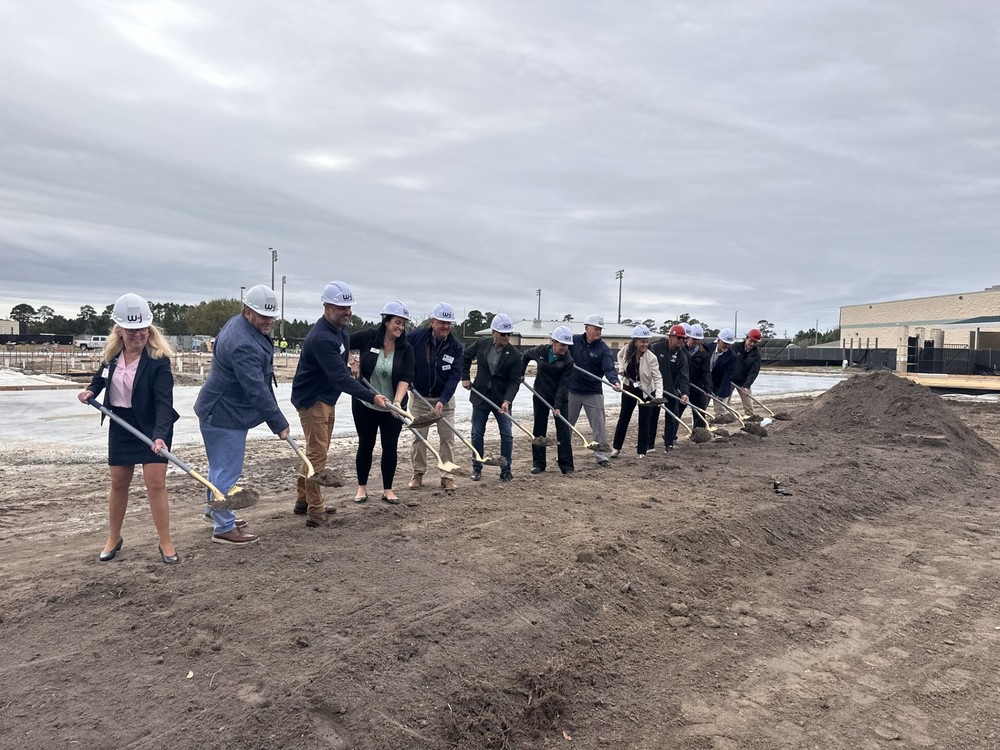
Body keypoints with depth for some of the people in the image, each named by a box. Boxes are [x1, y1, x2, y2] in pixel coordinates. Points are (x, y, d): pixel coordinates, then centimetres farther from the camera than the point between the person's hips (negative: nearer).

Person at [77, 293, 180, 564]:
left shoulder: (158, 359, -21)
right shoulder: (111, 352, -3)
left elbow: (164, 402, -29)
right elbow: (101, 376, 20)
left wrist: (160, 435, -41)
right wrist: (91, 390, -1)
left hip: (152, 427, -5)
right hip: (120, 425, 5)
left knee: (156, 484, -6)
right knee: (118, 483, 14)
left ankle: (165, 543, 8)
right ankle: (113, 538, 32)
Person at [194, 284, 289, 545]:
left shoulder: (239, 323, 5)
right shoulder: (243, 345, -30)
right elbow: (257, 391, -30)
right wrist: (279, 424, -22)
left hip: (227, 411, 11)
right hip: (225, 416, -11)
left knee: (222, 466, 25)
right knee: (227, 470, -1)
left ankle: (215, 509, 42)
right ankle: (224, 528, 10)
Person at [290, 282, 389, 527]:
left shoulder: (343, 329, 3)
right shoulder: (321, 338, -28)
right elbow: (340, 377, -35)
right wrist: (371, 397, -38)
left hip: (328, 398, 10)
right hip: (311, 400, -10)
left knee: (318, 451, 17)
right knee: (317, 454, -8)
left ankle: (304, 500, 29)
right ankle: (315, 513, -1)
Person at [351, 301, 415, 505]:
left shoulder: (406, 348, -9)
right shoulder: (367, 337, -11)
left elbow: (406, 378, -18)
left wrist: (397, 401, -31)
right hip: (365, 404, -1)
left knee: (390, 446, 4)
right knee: (366, 445, 9)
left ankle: (387, 490, 19)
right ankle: (362, 487, 25)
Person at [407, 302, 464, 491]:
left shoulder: (456, 346, -12)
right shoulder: (416, 337, -14)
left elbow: (455, 375, -17)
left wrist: (443, 400, -27)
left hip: (444, 398, 1)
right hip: (419, 396, 0)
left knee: (447, 436, 1)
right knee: (419, 436, 6)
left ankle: (447, 476, 11)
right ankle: (418, 473, 20)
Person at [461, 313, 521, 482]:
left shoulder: (514, 355, -12)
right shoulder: (481, 343, -6)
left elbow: (514, 381, -13)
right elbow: (466, 357, 13)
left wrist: (507, 401, -26)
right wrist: (465, 377, 5)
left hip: (502, 399, -1)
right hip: (480, 397, 1)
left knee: (507, 435, 0)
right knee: (477, 434, 8)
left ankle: (506, 470, 13)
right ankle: (477, 468, 21)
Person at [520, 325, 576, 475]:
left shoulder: (568, 360, -16)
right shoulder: (540, 351, -8)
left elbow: (563, 385, -18)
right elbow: (525, 356, 14)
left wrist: (557, 406, -23)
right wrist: (520, 373, 8)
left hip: (559, 397, -2)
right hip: (540, 395, 2)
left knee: (563, 430, -4)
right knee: (539, 429, 7)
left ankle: (566, 466, 2)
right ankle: (538, 463, 17)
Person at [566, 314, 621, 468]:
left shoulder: (603, 349, -9)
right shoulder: (574, 340, -3)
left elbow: (609, 368, -21)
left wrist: (614, 381, -40)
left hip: (593, 393, -2)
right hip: (572, 391, 2)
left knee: (599, 426, 2)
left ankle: (602, 457, 12)